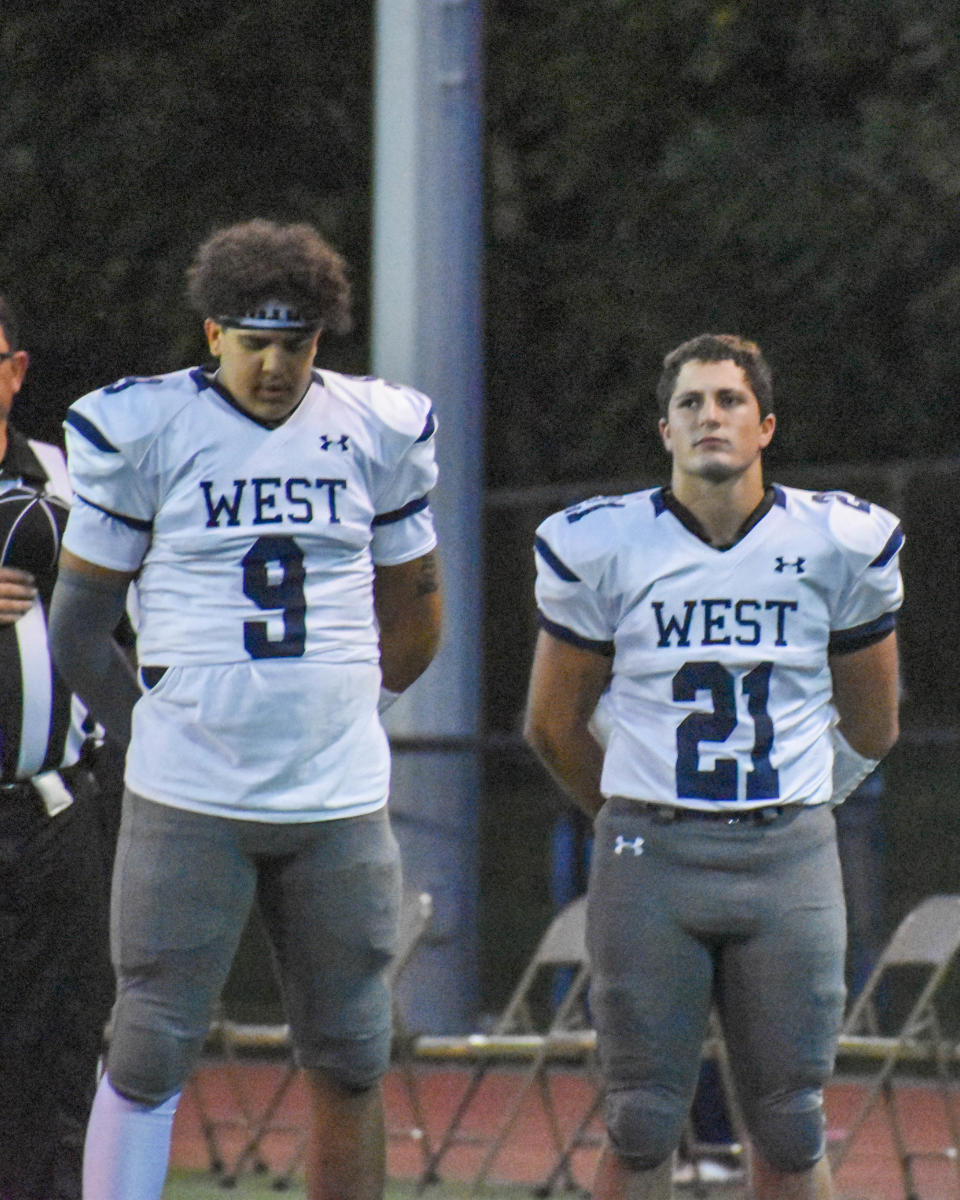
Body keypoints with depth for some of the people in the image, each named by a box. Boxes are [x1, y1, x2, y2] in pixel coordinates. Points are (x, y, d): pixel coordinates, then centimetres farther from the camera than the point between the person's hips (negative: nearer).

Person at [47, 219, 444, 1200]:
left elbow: (412, 605, 20)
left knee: (350, 1062, 6)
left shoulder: (377, 432, 6)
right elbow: (76, 624, 3)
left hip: (340, 798, 3)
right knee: (151, 1052, -6)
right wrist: (152, 737, 5)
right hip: (188, 804, -3)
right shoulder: (141, 431, -3)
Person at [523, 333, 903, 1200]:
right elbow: (554, 724, 11)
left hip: (789, 861, 1)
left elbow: (871, 726, 16)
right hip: (649, 861, -1)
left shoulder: (839, 545, 2)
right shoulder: (602, 548, -2)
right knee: (642, 1128, 0)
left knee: (791, 1129, 3)